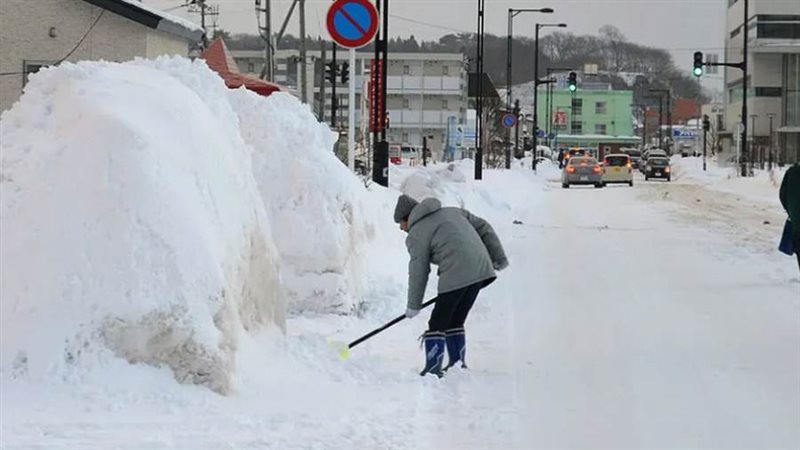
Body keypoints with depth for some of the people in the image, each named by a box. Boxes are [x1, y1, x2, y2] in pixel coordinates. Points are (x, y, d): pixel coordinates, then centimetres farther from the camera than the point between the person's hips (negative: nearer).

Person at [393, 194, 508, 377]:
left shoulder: (416, 235, 4)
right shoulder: (452, 212, 24)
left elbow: (418, 273, 5)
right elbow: (484, 228, 20)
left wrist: (413, 306, 15)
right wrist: (499, 257, 22)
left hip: (456, 276, -7)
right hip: (481, 270, 7)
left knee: (437, 324, 2)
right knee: (455, 321, 19)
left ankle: (433, 369, -3)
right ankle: (458, 365, 19)